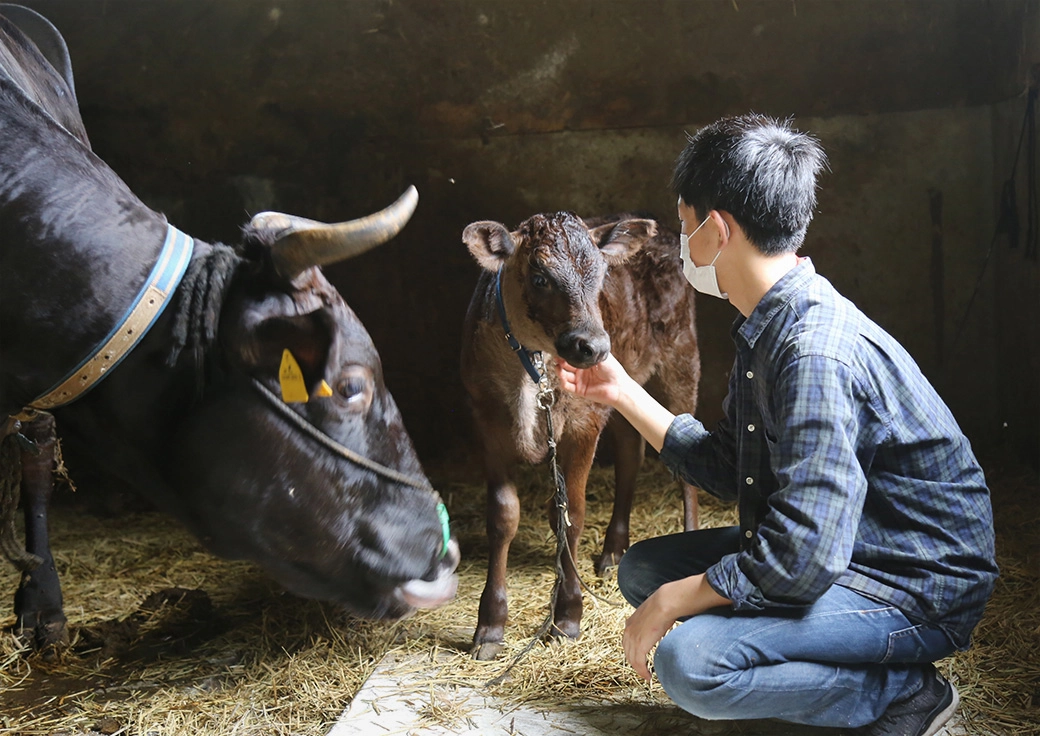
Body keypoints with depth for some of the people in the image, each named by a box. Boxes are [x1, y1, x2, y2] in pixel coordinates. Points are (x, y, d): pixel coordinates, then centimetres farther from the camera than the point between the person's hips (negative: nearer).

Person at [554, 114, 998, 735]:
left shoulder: (817, 355, -28)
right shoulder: (768, 333, 4)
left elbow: (800, 559, -32)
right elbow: (728, 469, 11)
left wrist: (669, 603, -18)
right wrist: (622, 392, 13)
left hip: (917, 592, -10)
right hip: (837, 552, 10)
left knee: (690, 661, -27)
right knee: (644, 568, 9)